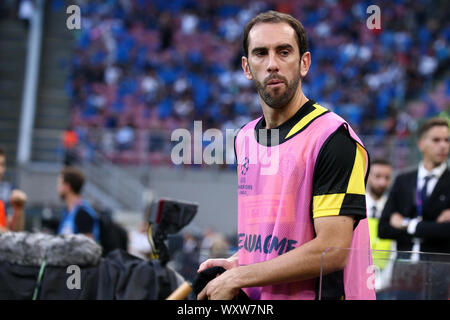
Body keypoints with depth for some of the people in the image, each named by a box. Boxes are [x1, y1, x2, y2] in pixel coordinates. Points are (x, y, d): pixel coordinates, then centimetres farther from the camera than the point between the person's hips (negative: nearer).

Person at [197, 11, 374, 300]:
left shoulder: (334, 138, -14)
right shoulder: (244, 138, 8)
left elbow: (331, 250, -21)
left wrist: (238, 278, -16)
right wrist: (235, 263, 0)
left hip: (319, 293, -6)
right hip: (253, 298, 6)